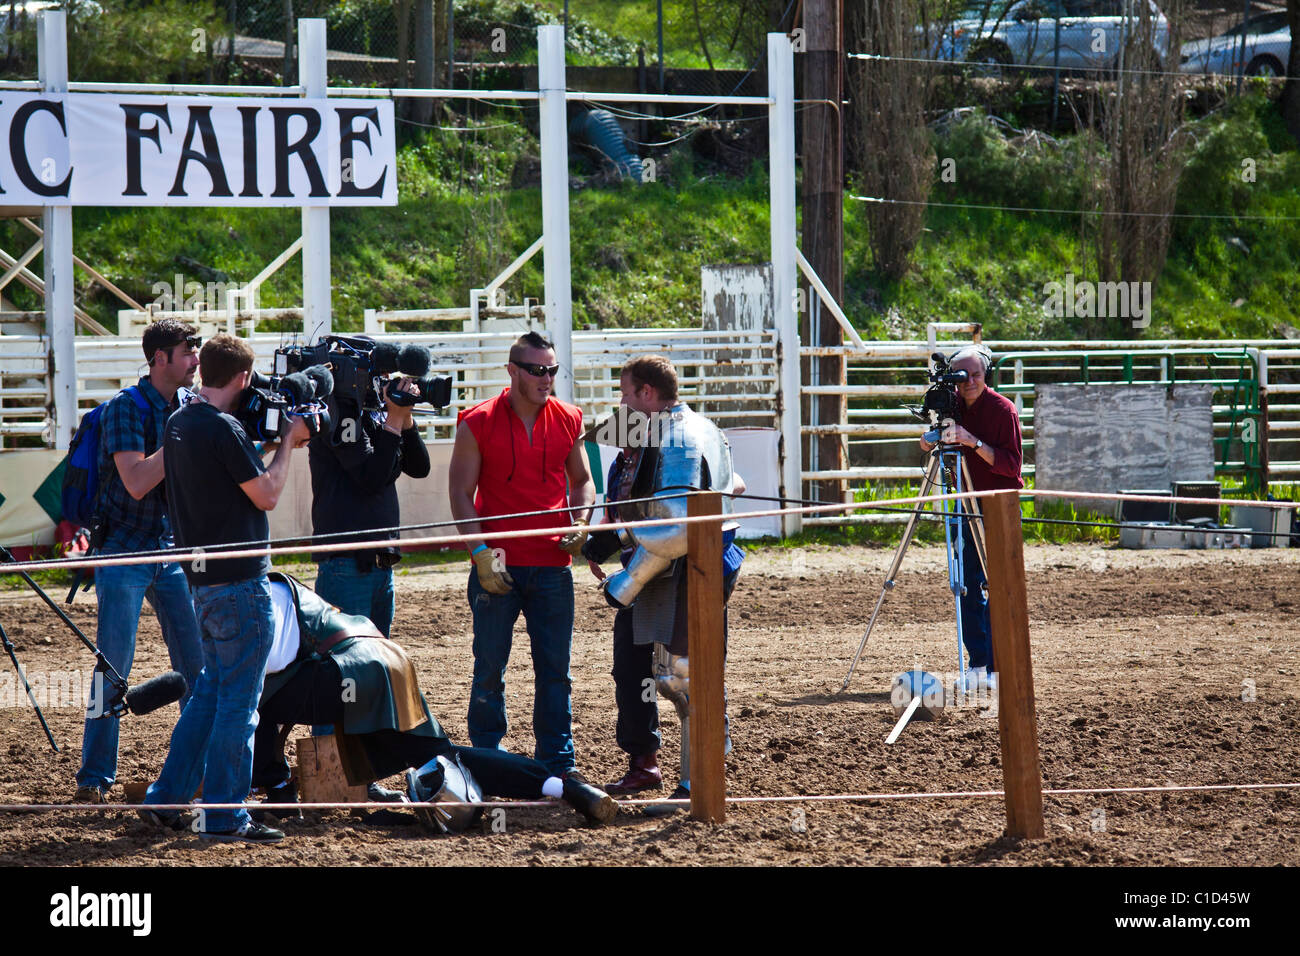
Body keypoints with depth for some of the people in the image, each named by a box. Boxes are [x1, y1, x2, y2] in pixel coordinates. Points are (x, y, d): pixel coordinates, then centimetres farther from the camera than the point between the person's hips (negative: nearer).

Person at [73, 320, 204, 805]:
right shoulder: (127, 407, -12)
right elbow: (137, 482, -22)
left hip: (172, 551, 6)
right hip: (123, 553, -6)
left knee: (200, 667, 4)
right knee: (112, 671, -4)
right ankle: (94, 779, 2)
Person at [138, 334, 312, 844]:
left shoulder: (178, 423, 11)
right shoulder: (223, 429, -18)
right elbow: (266, 494, -14)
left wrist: (279, 441, 13)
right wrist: (287, 441, -3)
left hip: (203, 578, 9)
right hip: (239, 581, -9)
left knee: (211, 688, 19)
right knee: (239, 699, -2)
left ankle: (165, 797, 19)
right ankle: (223, 816, 0)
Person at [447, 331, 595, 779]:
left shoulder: (568, 420, 7)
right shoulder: (478, 423, -3)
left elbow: (582, 480, 19)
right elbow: (461, 493, -1)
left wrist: (581, 522, -1)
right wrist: (481, 551, -10)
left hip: (552, 565, 3)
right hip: (498, 566, -3)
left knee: (555, 670, 5)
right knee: (489, 669, 3)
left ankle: (557, 763, 11)